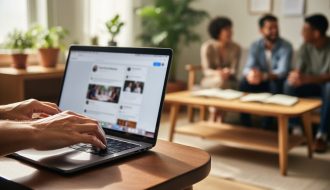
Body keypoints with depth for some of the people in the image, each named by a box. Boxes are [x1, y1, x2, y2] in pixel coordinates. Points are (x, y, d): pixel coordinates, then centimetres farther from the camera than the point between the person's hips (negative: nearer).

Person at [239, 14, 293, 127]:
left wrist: (264, 76, -47)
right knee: (244, 82, -26)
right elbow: (248, 67, -15)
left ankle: (268, 121, -22)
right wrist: (250, 74, -42)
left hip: (278, 81, -2)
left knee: (275, 83, -36)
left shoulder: (286, 46, -15)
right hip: (262, 82, 3)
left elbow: (283, 71, -27)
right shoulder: (255, 46, -5)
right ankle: (245, 121, -16)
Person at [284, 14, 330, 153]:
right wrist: (295, 76, -34)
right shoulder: (305, 47, -5)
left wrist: (307, 79, -44)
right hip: (311, 84, 4)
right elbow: (298, 70, -8)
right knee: (290, 84, -25)